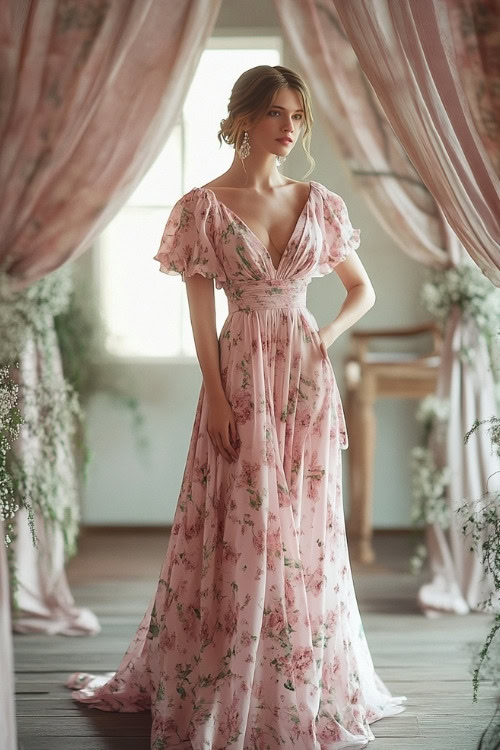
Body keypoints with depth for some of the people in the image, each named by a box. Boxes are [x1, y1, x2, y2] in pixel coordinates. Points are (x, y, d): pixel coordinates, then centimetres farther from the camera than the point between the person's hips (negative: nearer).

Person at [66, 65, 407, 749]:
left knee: (305, 526, 8)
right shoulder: (204, 206, -2)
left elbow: (364, 290, 16)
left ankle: (306, 684, 22)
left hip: (307, 377, 3)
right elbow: (201, 314, -4)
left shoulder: (320, 204, 6)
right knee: (239, 526, 1)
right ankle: (224, 686, 16)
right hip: (241, 376, -3)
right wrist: (217, 398, -11)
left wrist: (328, 337, -2)